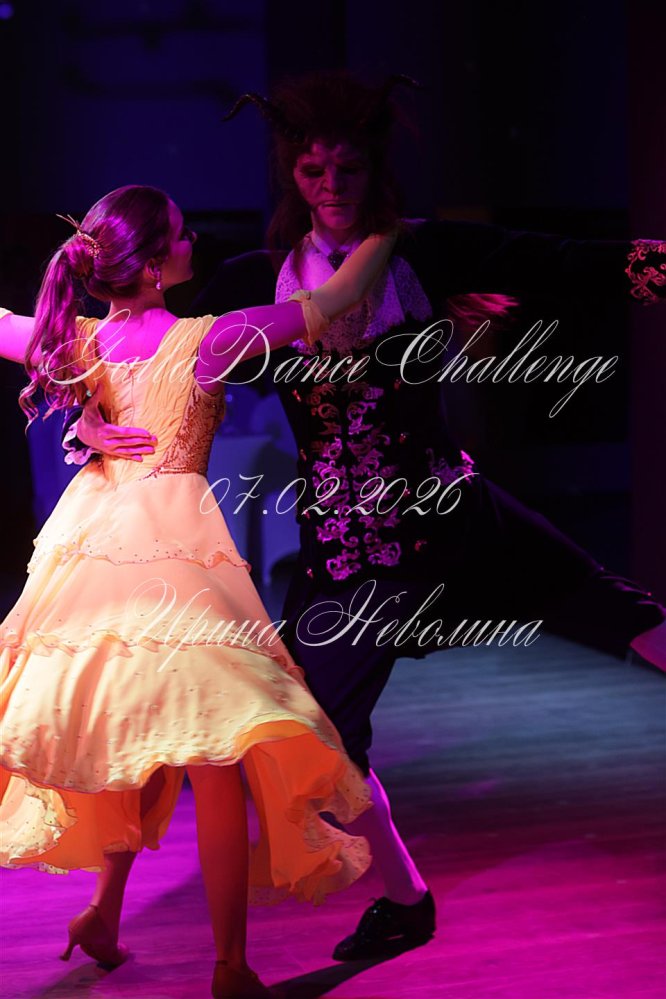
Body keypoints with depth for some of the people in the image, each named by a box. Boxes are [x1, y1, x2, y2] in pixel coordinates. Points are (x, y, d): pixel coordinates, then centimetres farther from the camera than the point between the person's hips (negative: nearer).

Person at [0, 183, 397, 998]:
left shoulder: (73, 341, 1)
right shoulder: (204, 341, -13)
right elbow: (336, 297, -6)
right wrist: (388, 225, 7)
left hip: (87, 541, 6)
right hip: (170, 545, -6)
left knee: (137, 740, 22)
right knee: (216, 748, -1)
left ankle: (105, 911, 29)